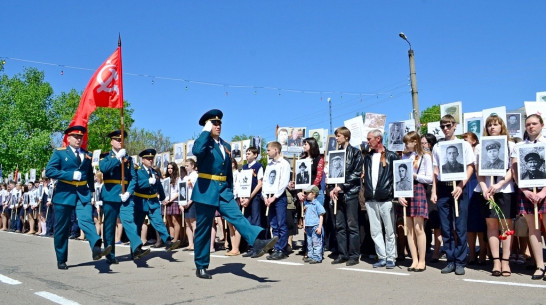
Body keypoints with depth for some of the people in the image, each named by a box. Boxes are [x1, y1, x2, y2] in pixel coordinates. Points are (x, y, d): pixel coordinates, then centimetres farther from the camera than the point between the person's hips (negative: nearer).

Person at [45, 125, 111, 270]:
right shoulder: (59, 152, 2)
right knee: (61, 228, 6)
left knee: (87, 220, -18)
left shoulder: (87, 155, 13)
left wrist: (92, 192, 12)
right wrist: (71, 175, -16)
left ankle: (96, 248, -38)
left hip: (83, 193, 2)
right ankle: (61, 260, 17)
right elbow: (49, 171, -8)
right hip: (64, 193, -2)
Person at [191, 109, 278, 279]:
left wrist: (230, 191, 15)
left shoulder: (226, 146, 16)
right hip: (206, 191, -5)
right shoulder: (204, 142, -4)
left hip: (223, 191, 5)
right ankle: (201, 267, 14)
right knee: (203, 230, 3)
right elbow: (197, 151, -31)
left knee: (237, 217, -15)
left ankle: (258, 243, -32)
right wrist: (206, 131, -20)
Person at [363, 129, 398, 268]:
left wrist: (395, 194, -8)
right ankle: (382, 257, 14)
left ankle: (391, 258, 9)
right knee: (375, 231, 6)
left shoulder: (391, 156, 1)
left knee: (389, 231, 0)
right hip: (371, 200, 5)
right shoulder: (368, 157, 16)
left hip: (386, 199, -5)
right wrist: (366, 192, 8)